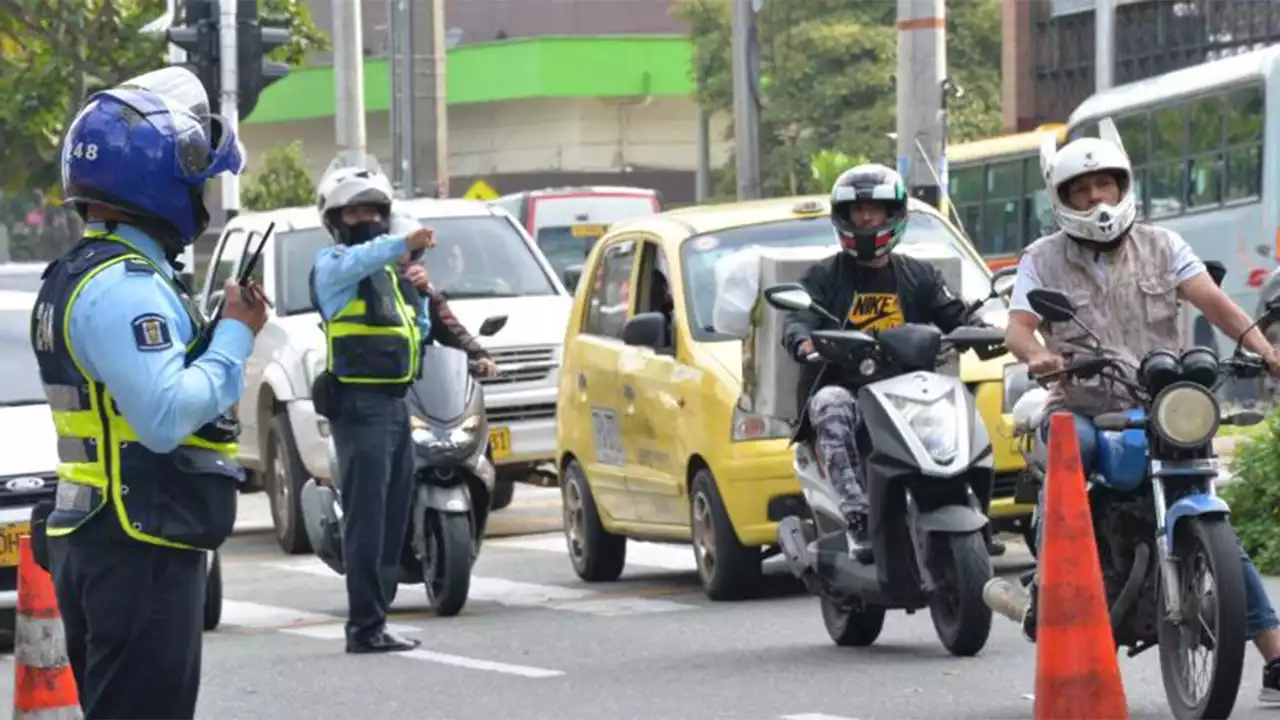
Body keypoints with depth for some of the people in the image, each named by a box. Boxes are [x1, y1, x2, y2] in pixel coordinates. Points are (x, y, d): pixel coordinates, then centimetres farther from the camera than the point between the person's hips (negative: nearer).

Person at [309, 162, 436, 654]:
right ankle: (365, 626, -14)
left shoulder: (389, 270, 23)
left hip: (395, 404, 9)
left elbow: (415, 333, 29)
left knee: (394, 520, 11)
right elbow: (358, 261, -30)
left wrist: (418, 296, 9)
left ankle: (375, 618, 18)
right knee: (367, 520, -12)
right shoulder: (333, 263, -5)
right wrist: (403, 244, -47)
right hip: (360, 404, -9)